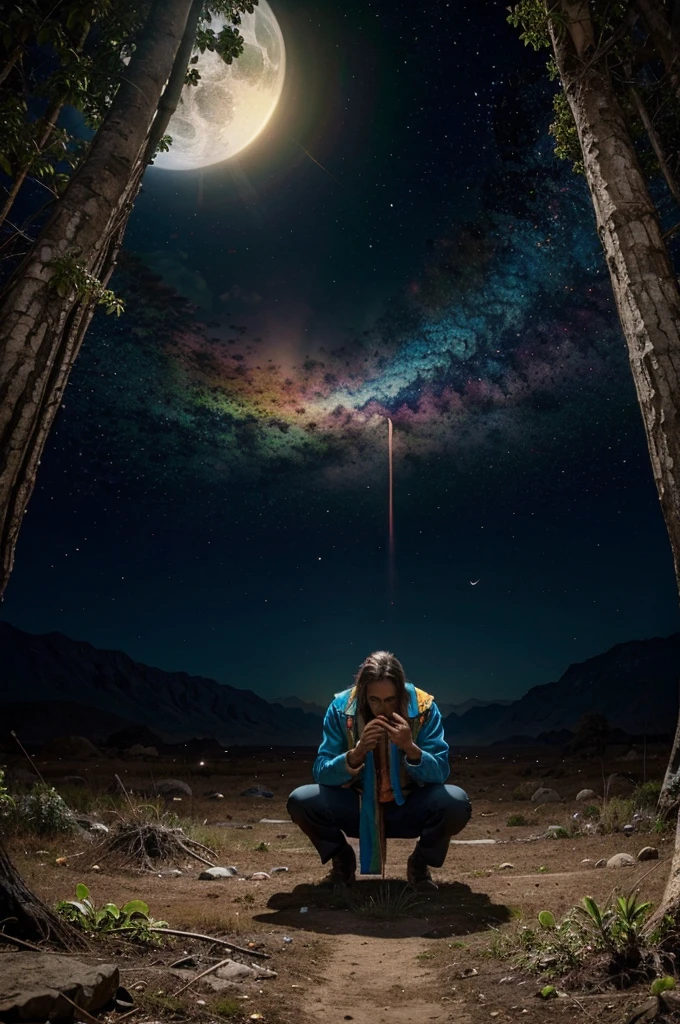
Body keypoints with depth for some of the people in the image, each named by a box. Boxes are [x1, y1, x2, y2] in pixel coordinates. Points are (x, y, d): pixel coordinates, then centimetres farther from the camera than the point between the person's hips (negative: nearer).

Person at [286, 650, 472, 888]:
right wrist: (357, 752, -34)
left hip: (408, 809, 0)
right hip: (357, 809, 1)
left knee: (456, 802, -29)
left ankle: (420, 862, 3)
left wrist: (410, 748, -36)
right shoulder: (341, 708, -15)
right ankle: (342, 858, 6)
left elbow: (440, 773, -17)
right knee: (300, 801, -25)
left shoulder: (424, 708, -16)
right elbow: (321, 773, -16)